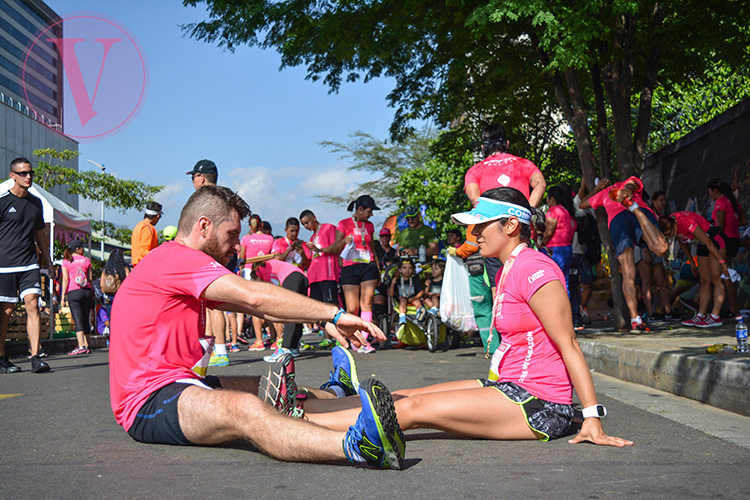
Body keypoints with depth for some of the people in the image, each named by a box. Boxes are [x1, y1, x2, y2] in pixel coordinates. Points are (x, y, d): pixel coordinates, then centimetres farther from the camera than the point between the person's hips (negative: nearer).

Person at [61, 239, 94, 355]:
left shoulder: (66, 261, 4)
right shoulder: (86, 260, 10)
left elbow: (65, 279, -3)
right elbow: (90, 279, 10)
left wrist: (63, 295, -2)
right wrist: (92, 294, 17)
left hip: (73, 292, -3)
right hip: (87, 292, 3)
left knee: (78, 320, -9)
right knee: (86, 320, 7)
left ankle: (81, 346, -20)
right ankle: (86, 346, 7)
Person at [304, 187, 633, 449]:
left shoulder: (534, 270, -15)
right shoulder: (506, 270, 16)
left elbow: (569, 345, -17)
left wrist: (593, 419, -19)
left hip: (538, 405, -9)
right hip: (510, 388, 9)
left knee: (411, 409, -15)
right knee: (404, 396, 2)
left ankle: (298, 421, -14)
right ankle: (298, 407, 2)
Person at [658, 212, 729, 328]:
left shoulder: (686, 222, -34)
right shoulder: (668, 224, -8)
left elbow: (708, 242, -27)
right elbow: (682, 243, 11)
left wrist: (722, 262, -22)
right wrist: (691, 262, 16)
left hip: (716, 240, -8)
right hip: (703, 244, 8)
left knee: (715, 278, -13)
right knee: (705, 282, 5)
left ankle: (715, 317, -17)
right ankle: (701, 315, 3)